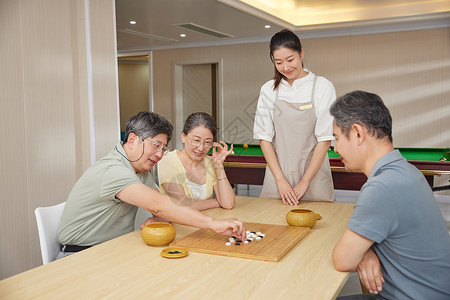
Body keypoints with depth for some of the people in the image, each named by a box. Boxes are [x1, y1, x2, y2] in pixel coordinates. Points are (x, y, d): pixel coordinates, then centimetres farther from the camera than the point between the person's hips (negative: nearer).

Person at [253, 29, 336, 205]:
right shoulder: (269, 90, 5)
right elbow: (264, 137, 2)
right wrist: (280, 179, -7)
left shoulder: (323, 87, -4)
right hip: (277, 174, 2)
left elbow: (325, 139, -6)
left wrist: (304, 182, -10)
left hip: (313, 175, -2)